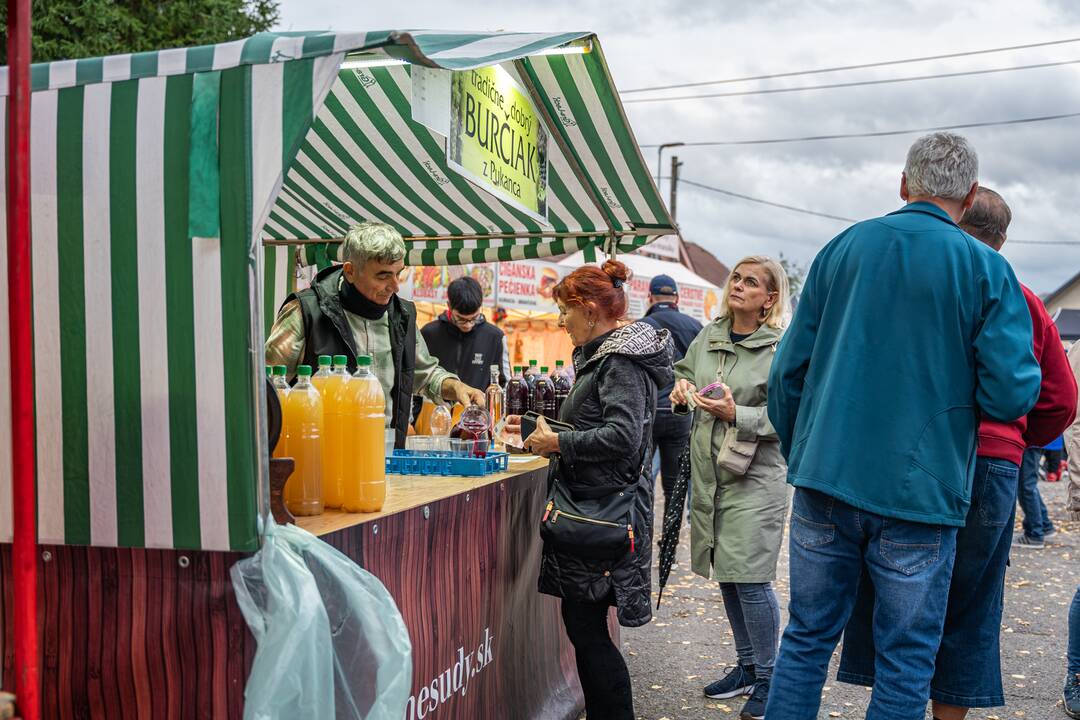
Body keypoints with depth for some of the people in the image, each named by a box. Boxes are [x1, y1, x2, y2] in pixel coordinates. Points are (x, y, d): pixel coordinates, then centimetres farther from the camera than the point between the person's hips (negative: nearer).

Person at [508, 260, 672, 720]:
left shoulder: (623, 362, -14)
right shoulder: (603, 356, 17)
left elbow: (622, 436, -25)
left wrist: (557, 442, -16)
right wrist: (539, 428, 16)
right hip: (591, 507, 10)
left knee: (586, 627, -4)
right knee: (581, 623, 13)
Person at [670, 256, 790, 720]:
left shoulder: (780, 348, -10)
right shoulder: (707, 336, 8)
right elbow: (683, 370, 26)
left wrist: (737, 414, -25)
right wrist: (681, 388, 4)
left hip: (755, 477, -7)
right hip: (709, 472, 7)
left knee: (751, 577, -6)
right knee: (727, 575, 14)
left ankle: (767, 679, 11)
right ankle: (746, 667, 29)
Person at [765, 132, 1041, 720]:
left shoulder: (841, 248, 5)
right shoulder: (987, 270, -4)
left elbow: (789, 368, 5)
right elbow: (1010, 396, -10)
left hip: (824, 479, 3)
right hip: (919, 494, -3)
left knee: (806, 640, 14)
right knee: (905, 663, 9)